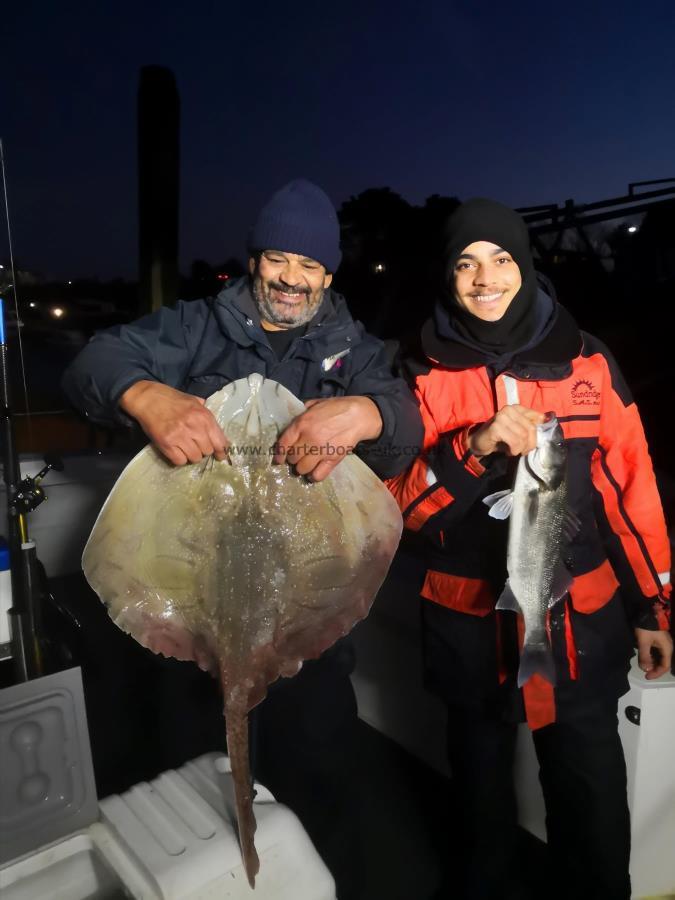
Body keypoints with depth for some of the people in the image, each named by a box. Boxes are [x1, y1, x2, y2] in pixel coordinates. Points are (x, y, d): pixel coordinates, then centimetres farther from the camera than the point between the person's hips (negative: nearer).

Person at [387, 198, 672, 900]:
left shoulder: (586, 361, -1)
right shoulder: (424, 373, -3)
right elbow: (400, 505, -8)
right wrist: (474, 447, -24)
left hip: (580, 622, 0)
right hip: (470, 624, 1)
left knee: (592, 799, 12)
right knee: (481, 783, 21)